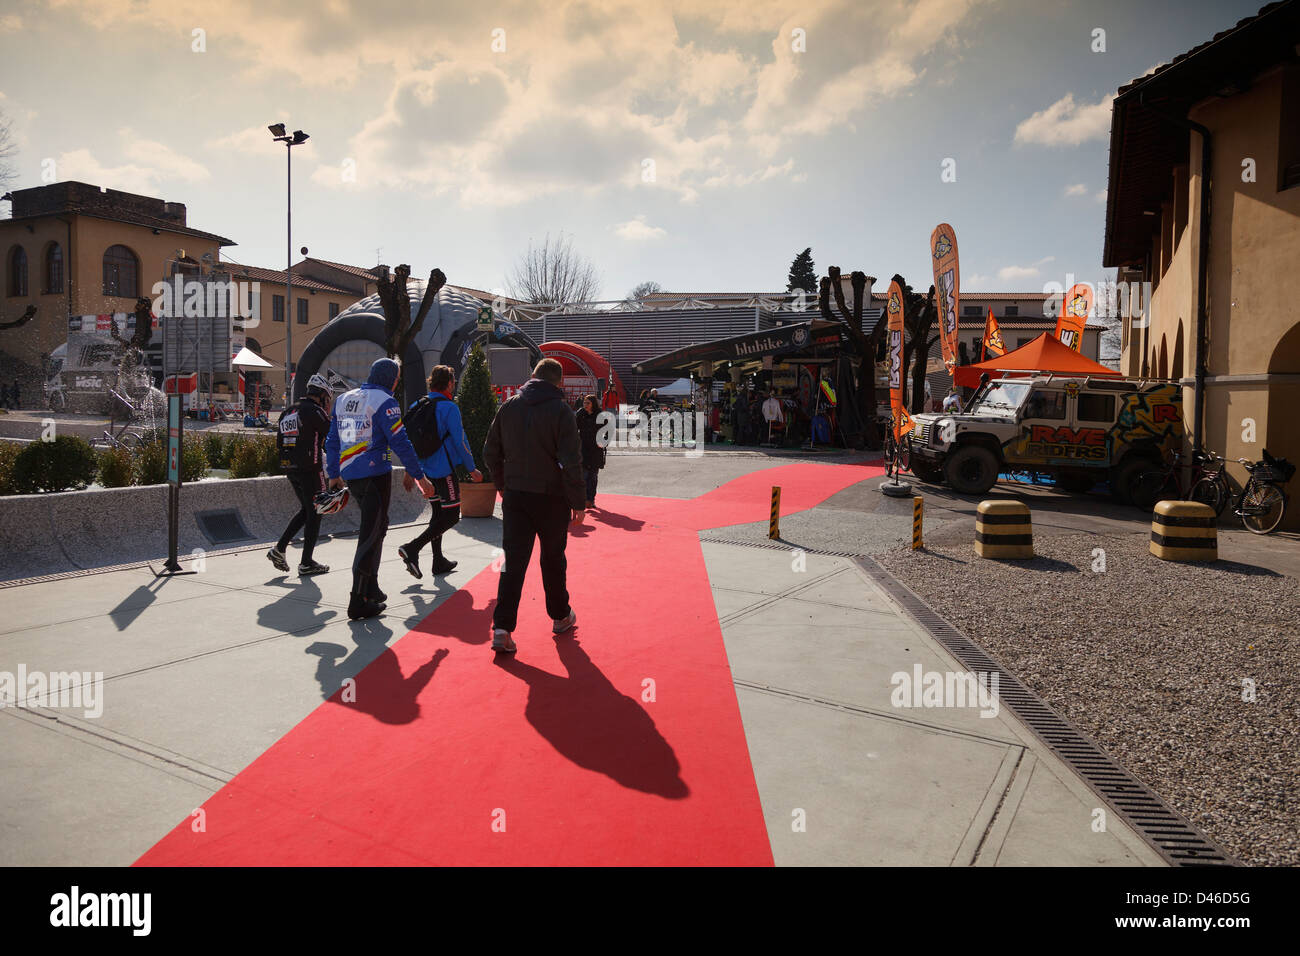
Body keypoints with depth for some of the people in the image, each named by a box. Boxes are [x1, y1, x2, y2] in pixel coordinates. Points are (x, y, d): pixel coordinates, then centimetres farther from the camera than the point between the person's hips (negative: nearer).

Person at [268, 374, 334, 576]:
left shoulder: (288, 413, 16)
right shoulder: (314, 411, -11)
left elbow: (279, 441, 18)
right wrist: (328, 413, 2)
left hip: (289, 468, 8)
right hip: (309, 468, -8)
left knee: (305, 510, 21)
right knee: (314, 513, 1)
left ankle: (279, 549, 14)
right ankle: (306, 563, 4)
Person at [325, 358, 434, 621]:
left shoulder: (343, 399, 15)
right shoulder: (384, 402, -8)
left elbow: (332, 441, 17)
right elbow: (400, 442, -13)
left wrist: (334, 475, 23)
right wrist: (420, 477, -10)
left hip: (350, 476, 8)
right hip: (375, 474, -7)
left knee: (375, 528, 20)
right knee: (371, 534, -3)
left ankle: (371, 589, 25)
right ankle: (359, 603, -2)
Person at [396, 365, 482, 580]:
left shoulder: (417, 406, 9)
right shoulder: (449, 408, -13)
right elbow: (460, 441, -13)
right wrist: (472, 469, -3)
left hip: (426, 470, 8)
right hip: (445, 470, -8)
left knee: (438, 513, 17)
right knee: (451, 516, -1)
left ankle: (438, 562, 21)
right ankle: (412, 548, -13)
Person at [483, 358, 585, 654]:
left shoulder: (508, 407, 4)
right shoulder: (560, 410, -10)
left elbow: (491, 454, 9)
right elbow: (571, 462, -14)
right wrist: (578, 502, -7)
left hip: (514, 496, 3)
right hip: (551, 497, -3)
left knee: (513, 560, 3)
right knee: (553, 559, 13)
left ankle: (502, 628, -6)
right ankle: (560, 616, 30)